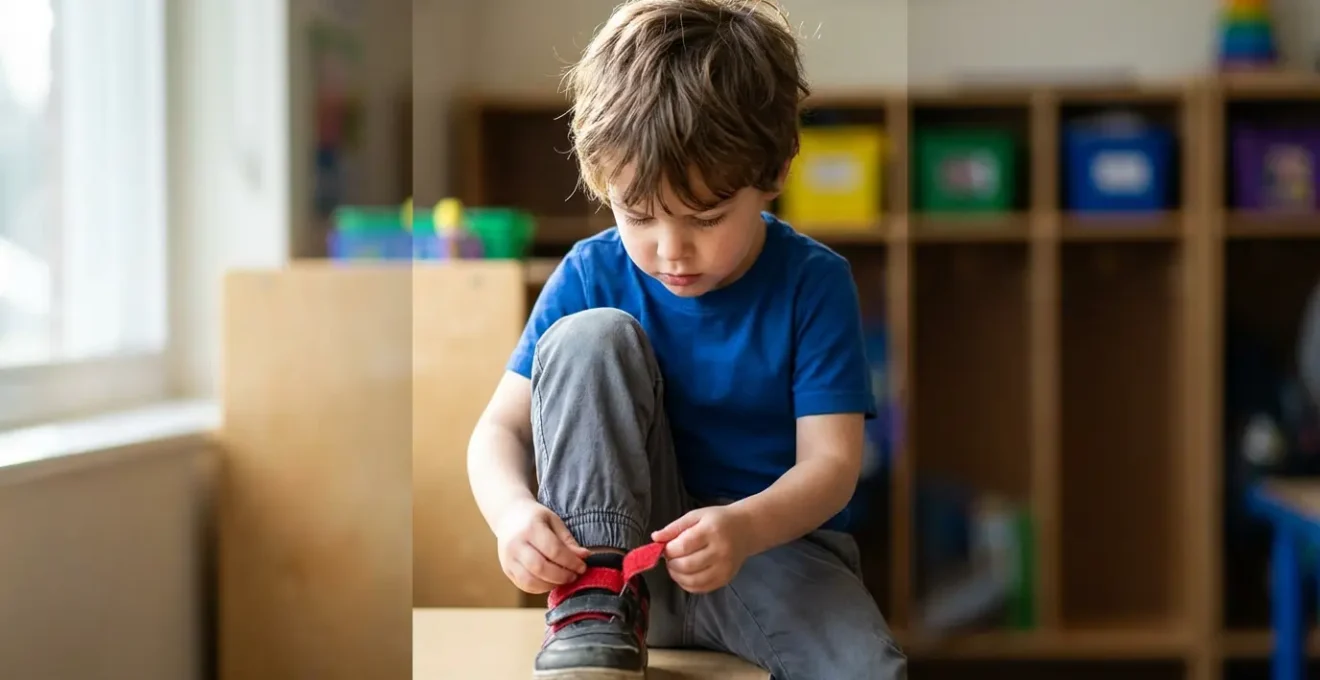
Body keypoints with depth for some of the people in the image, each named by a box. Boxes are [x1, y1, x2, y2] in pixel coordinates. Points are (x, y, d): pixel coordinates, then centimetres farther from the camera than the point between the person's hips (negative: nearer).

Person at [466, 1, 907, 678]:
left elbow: (830, 463, -14)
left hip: (776, 540, -2)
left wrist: (743, 529, -36)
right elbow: (503, 426, -5)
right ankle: (594, 617, -24)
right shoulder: (589, 276, -3)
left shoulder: (812, 282, -9)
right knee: (591, 336, -21)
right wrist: (513, 510, -30)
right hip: (625, 545, 3)